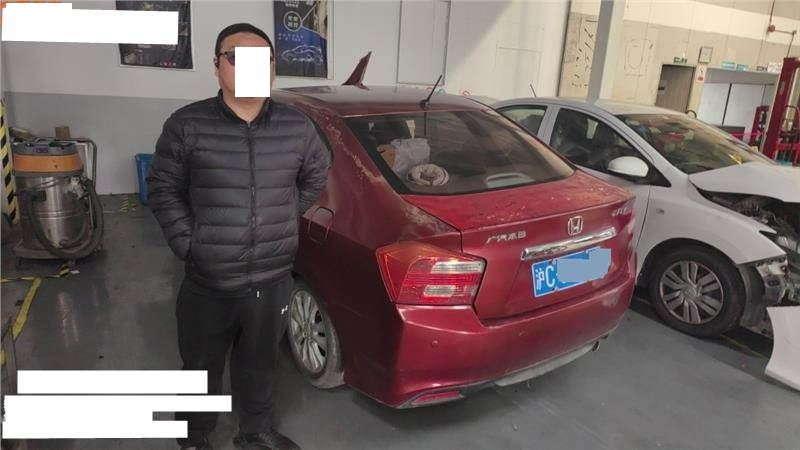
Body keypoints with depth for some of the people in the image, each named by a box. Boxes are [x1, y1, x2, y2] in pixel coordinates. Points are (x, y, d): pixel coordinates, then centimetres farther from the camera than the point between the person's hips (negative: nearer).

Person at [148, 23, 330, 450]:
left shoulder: (298, 127, -3)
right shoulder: (187, 125, -9)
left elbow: (316, 175, 15)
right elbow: (163, 189, 0)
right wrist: (187, 244, -6)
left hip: (273, 281, 2)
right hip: (207, 283, -1)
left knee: (260, 363, 21)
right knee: (201, 367, 18)